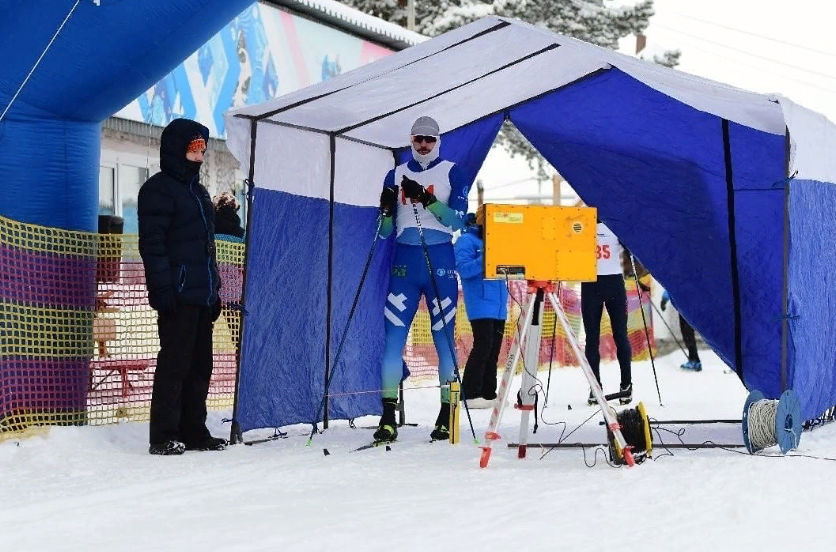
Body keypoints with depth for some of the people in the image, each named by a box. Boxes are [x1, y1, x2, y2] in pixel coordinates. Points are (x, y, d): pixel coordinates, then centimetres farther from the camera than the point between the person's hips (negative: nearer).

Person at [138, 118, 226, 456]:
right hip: (178, 296, -9)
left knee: (200, 365, 9)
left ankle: (194, 432, 14)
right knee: (174, 364, -9)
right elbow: (152, 243, -13)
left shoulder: (197, 191, 22)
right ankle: (164, 437, -6)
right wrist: (163, 288, -21)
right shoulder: (159, 189, -5)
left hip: (202, 296, 9)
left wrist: (214, 289, 21)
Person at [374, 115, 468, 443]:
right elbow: (385, 231, 11)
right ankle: (388, 417, -6)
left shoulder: (451, 173, 5)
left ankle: (447, 414, 6)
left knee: (444, 337, -1)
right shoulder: (396, 175, 12)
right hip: (404, 260, 2)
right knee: (394, 334, -6)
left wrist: (426, 199, -19)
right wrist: (387, 209, -10)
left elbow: (457, 220, -7)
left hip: (440, 260, -2)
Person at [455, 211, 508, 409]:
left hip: (498, 305, 8)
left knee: (494, 348, 8)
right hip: (480, 305, -8)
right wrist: (485, 259, -24)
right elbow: (463, 269, -16)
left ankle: (488, 394, 14)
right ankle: (469, 394, -9)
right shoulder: (466, 241, -5)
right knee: (483, 346, -13)